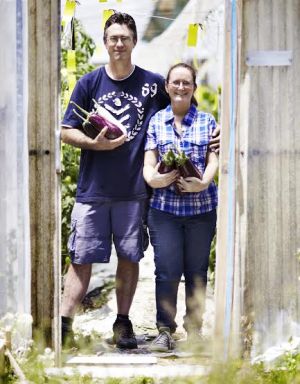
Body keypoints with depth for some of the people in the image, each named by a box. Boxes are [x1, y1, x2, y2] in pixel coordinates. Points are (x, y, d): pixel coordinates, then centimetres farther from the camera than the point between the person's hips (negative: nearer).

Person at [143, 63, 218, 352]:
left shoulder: (207, 121, 9)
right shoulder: (156, 121, 10)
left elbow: (214, 159, 1)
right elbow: (149, 163, 5)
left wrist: (203, 182, -19)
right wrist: (153, 178, -17)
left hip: (201, 206, 1)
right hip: (164, 206, -1)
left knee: (197, 271, 5)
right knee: (167, 270, -6)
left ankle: (194, 330, 16)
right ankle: (165, 331, 3)